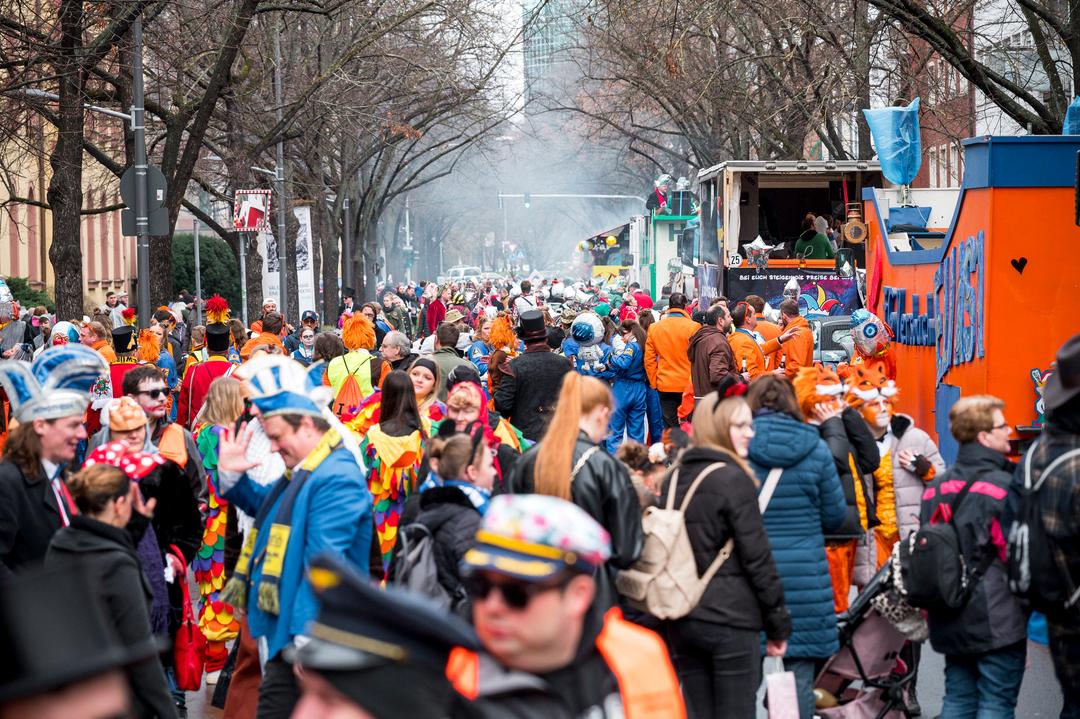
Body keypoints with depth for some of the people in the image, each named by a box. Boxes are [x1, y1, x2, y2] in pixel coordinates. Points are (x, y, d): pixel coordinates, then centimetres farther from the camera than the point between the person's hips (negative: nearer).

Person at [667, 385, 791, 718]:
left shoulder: (675, 478, 10)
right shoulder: (733, 479, -11)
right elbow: (757, 556, -12)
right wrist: (778, 624, -5)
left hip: (681, 620, 7)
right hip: (730, 619, -7)